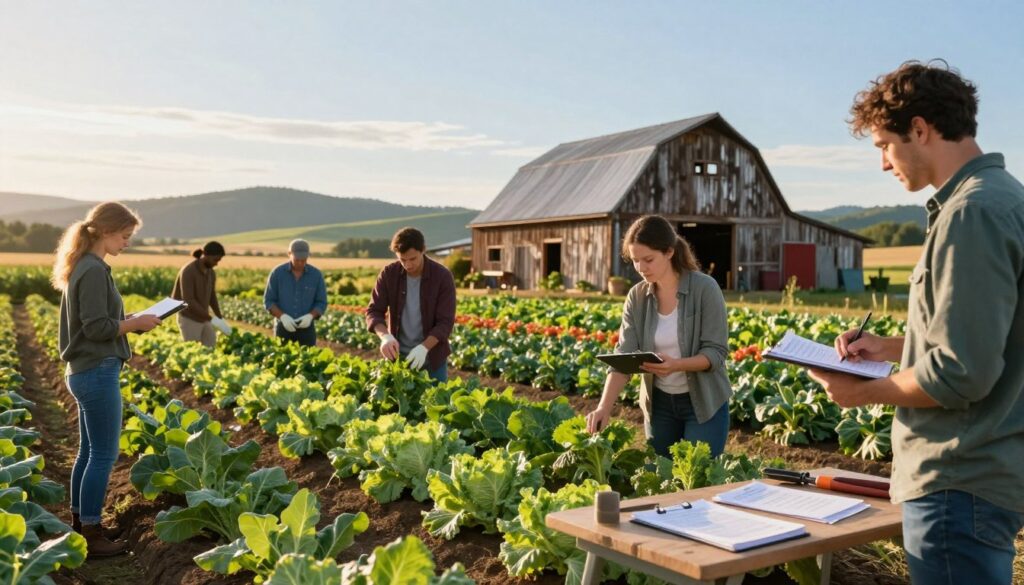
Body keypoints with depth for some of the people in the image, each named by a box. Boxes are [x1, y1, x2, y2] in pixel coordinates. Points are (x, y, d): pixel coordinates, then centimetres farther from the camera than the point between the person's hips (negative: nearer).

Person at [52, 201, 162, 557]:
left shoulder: (82, 267, 13)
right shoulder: (94, 271, -18)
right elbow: (97, 328, -22)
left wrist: (130, 321, 8)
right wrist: (137, 323, -11)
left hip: (85, 371, 10)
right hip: (98, 372, -10)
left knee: (89, 452, 17)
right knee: (104, 455, -2)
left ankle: (79, 524, 28)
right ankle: (91, 535, 7)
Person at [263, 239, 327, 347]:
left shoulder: (316, 275, -5)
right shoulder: (277, 273, -7)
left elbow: (321, 304, -2)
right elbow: (268, 301, -4)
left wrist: (310, 316, -23)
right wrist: (283, 317, -22)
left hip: (306, 329, 0)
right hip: (283, 328, 0)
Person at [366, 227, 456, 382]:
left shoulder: (442, 276, -14)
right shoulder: (388, 274, -7)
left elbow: (445, 322, -16)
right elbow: (373, 311, -7)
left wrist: (424, 347, -32)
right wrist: (385, 336, -28)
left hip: (432, 357, -2)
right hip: (398, 355, 2)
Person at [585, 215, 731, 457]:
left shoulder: (705, 288, -15)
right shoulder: (637, 297, -4)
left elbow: (716, 352, -17)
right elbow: (624, 356, -10)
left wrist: (676, 365, -35)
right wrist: (604, 407, -23)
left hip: (704, 402, -4)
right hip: (659, 403, 4)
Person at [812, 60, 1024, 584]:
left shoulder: (972, 212, -21)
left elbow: (961, 375, -24)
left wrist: (864, 392, -9)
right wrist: (891, 348, 12)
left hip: (961, 486, -10)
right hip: (980, 474, 10)